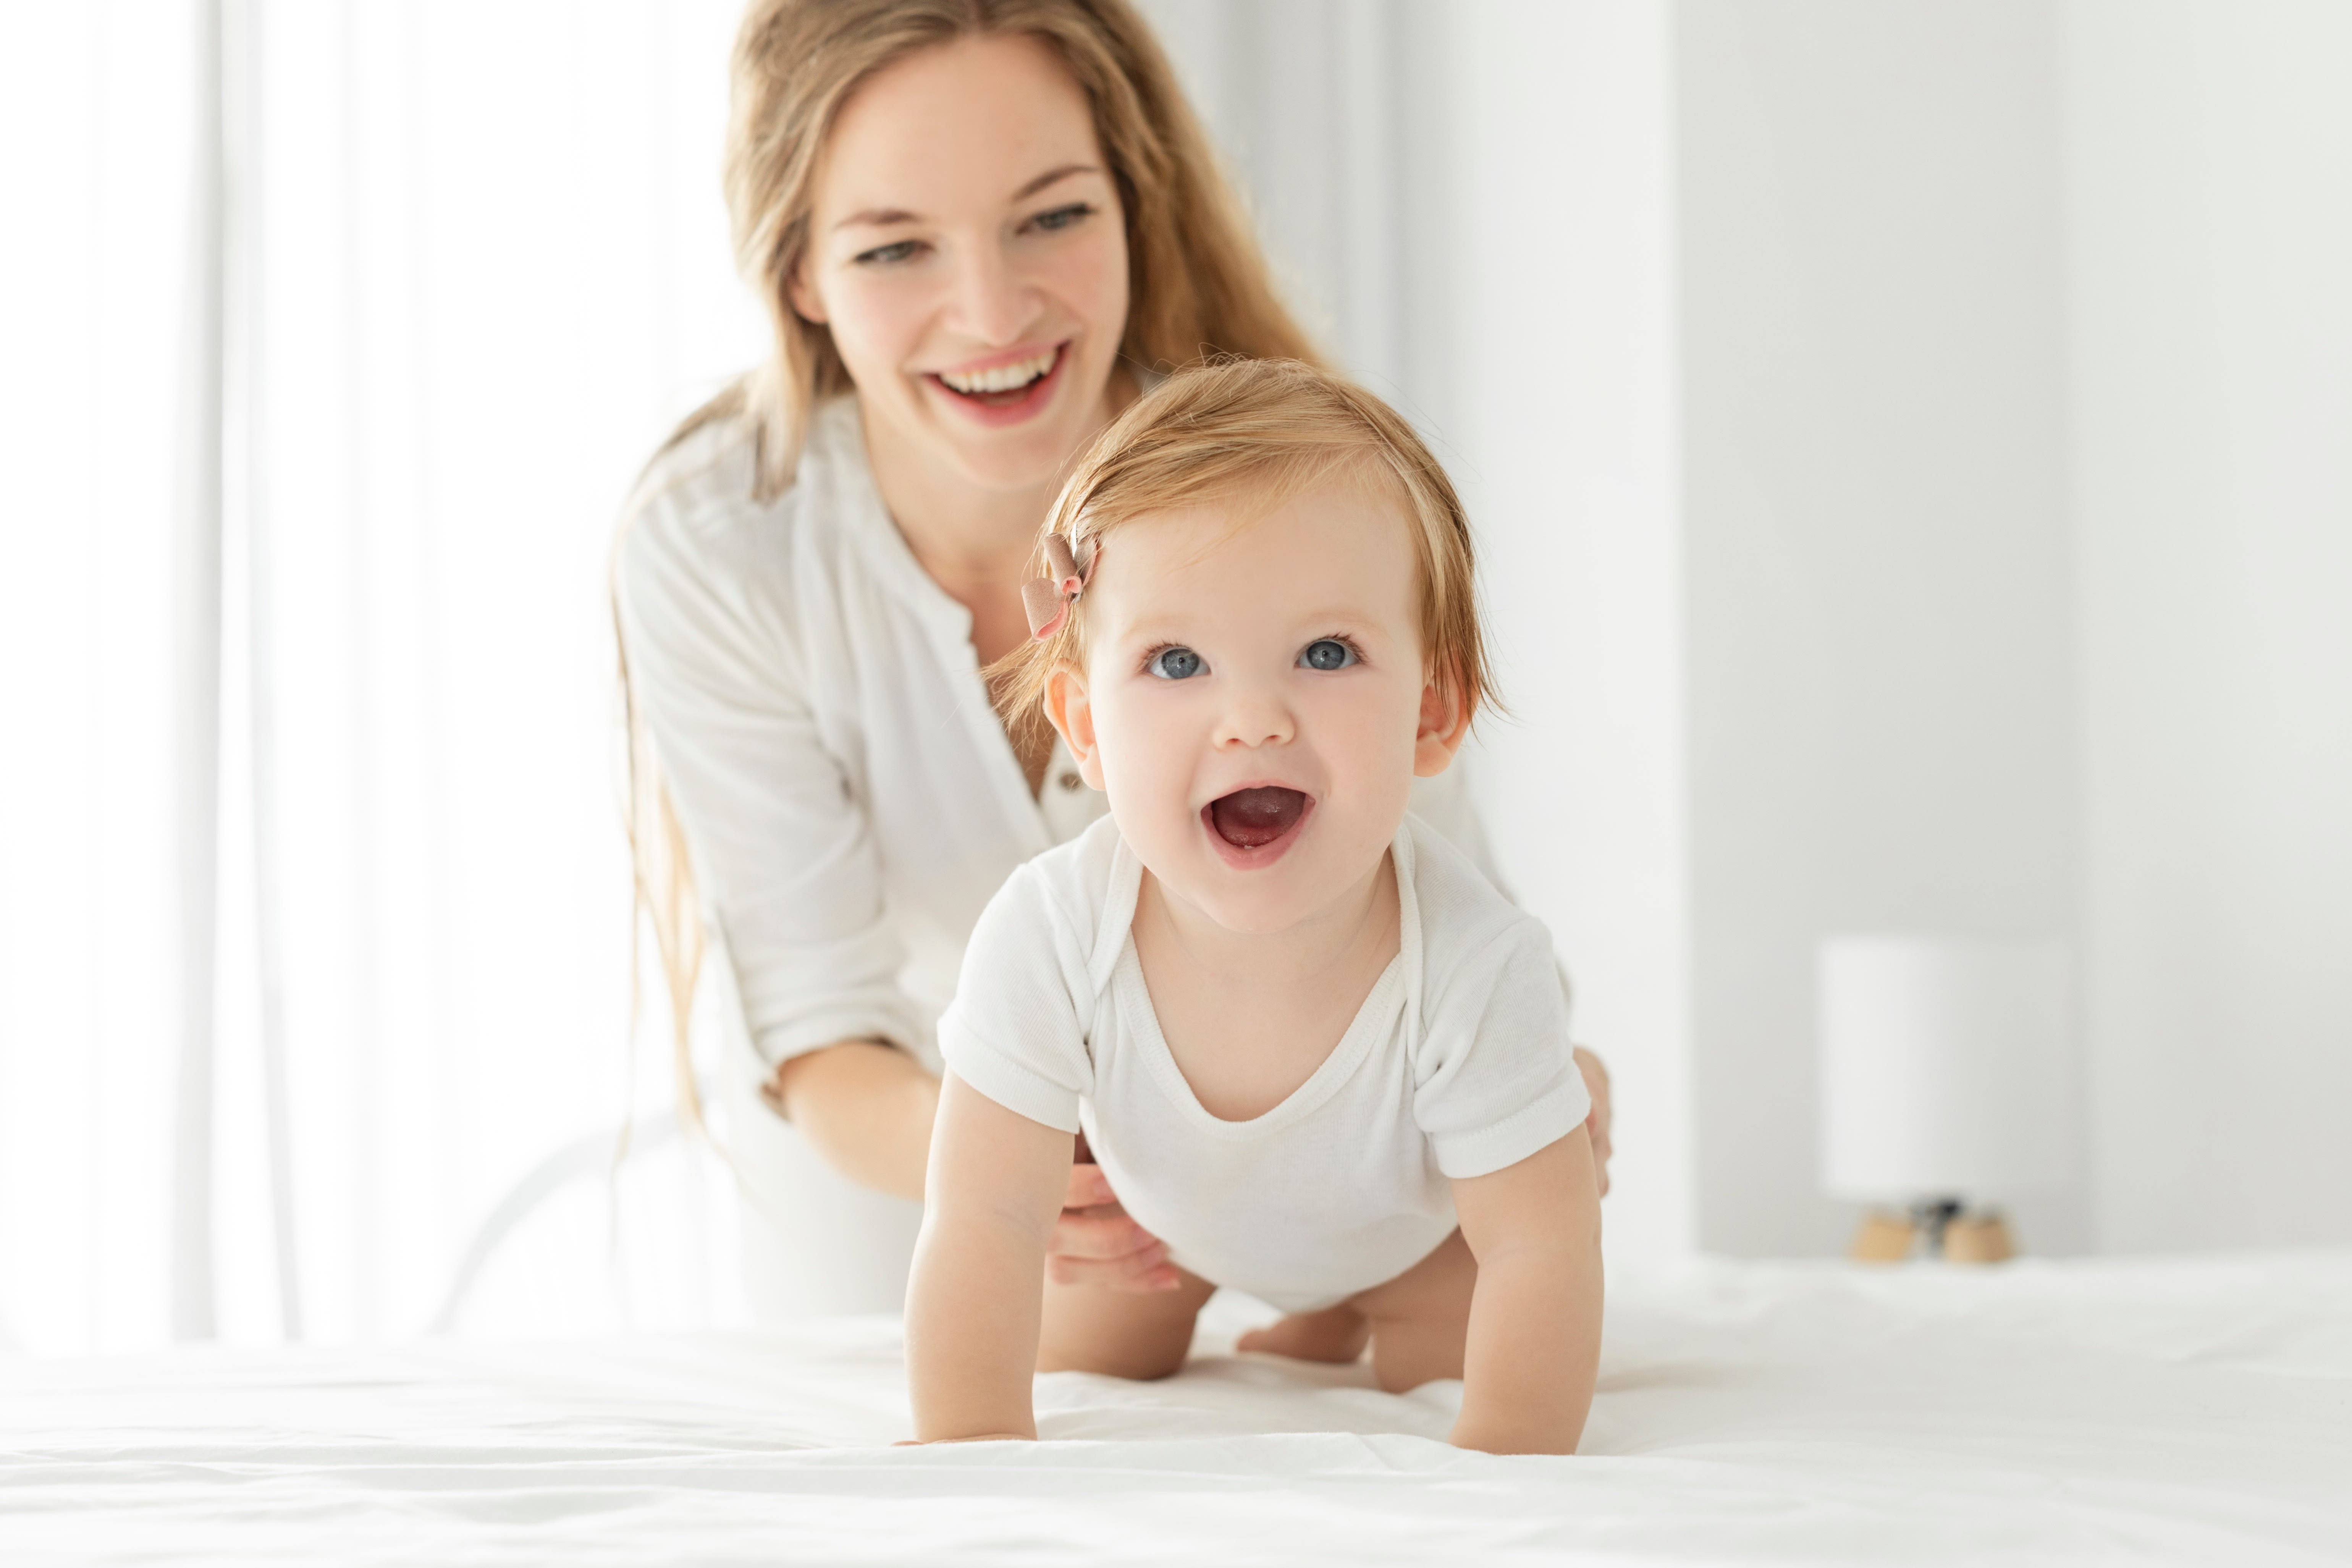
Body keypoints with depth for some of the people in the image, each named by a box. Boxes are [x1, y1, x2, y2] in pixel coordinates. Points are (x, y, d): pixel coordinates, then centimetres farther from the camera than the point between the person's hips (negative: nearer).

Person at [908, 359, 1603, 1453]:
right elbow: (984, 1219, -34)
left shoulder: (1475, 970, -45)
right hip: (1162, 1199, 1)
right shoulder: (1049, 938, -42)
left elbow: (1538, 1249, -34)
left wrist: (1505, 1455, -45)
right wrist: (972, 1443, -40)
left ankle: (1333, 1315, 31)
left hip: (1411, 1223, -1)